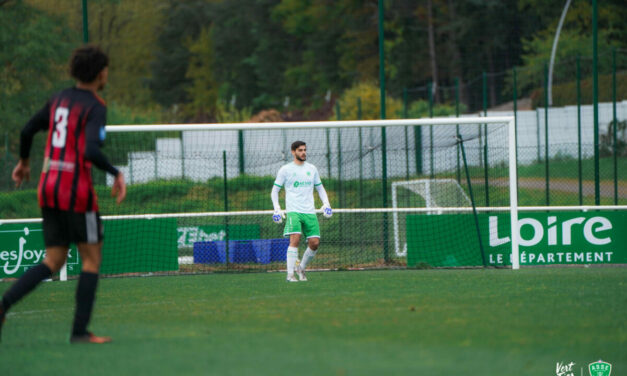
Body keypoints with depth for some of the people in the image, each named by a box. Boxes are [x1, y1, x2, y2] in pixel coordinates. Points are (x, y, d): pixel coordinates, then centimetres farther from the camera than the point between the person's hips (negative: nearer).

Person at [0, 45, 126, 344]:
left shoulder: (60, 100, 12)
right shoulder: (95, 107, -11)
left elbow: (27, 131, 18)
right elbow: (91, 151, -25)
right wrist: (117, 174, -13)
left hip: (48, 188, 7)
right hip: (77, 190, -7)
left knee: (53, 262, 11)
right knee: (92, 258, 5)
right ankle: (79, 330, 2)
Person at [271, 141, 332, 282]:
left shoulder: (312, 169, 15)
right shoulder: (285, 170, 4)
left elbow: (320, 188, 25)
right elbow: (275, 190, 8)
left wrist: (326, 203, 9)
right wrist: (277, 208, -5)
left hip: (310, 212, 4)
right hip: (293, 211, -4)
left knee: (314, 242, -5)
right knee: (295, 239, -21)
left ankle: (301, 268, 18)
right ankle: (290, 274, -20)